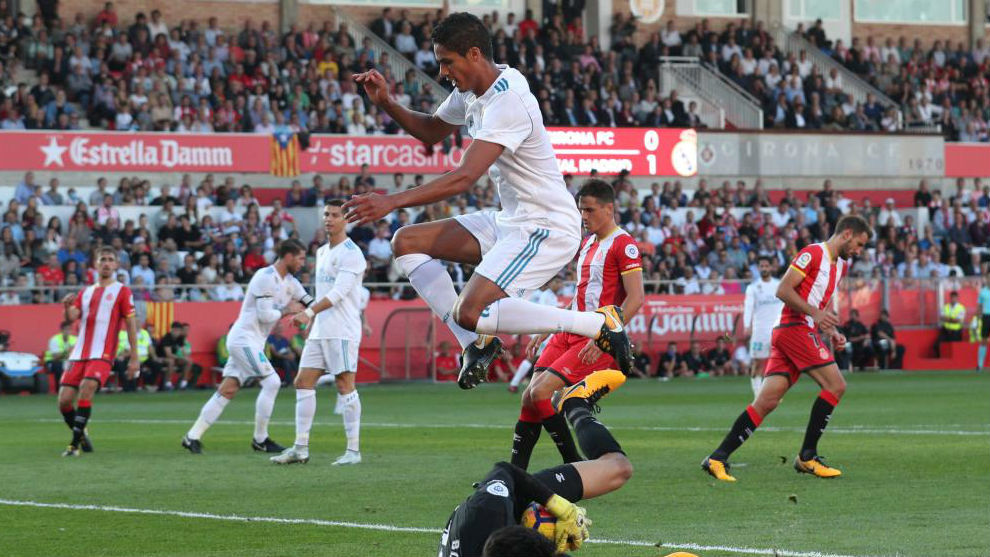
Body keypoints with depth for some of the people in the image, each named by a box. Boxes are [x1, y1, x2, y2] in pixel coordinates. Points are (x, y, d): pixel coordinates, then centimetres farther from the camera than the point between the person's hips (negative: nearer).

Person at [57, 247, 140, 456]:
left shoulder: (121, 291, 6)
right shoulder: (85, 292, 19)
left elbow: (131, 324, 2)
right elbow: (71, 318, 6)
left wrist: (134, 358, -4)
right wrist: (67, 307, -18)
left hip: (102, 355, -5)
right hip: (79, 354, 5)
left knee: (85, 391, -26)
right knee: (64, 400, -5)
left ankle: (75, 444, -19)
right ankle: (81, 437, 19)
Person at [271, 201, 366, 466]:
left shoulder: (351, 253, -10)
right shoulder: (322, 252, 18)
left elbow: (338, 292, -20)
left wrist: (309, 312, -27)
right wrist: (312, 320, 21)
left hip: (342, 331, -9)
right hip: (319, 332, 9)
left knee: (345, 385, -8)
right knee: (303, 382, 4)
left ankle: (353, 450, -4)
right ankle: (300, 448, 6)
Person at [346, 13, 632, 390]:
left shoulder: (508, 101, -23)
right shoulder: (470, 91, 6)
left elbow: (465, 178, -31)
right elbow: (432, 131, 27)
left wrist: (392, 201, -34)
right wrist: (386, 104, 9)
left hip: (548, 228, -10)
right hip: (510, 220, 10)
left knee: (471, 313, -24)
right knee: (407, 243, 7)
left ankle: (597, 324, -13)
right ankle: (476, 343, 0)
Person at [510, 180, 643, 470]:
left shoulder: (623, 245, -9)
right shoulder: (587, 243, 20)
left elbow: (635, 299, -17)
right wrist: (545, 331, 23)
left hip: (597, 342, -9)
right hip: (569, 334, 9)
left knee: (540, 393, -19)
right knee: (529, 398, -1)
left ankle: (575, 465, -7)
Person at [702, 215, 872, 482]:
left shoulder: (840, 265, 22)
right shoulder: (813, 254, -7)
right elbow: (783, 290, -13)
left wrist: (832, 333, 15)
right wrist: (815, 312, -20)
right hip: (796, 328, -9)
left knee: (766, 402, 0)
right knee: (835, 384, -11)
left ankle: (717, 458, -4)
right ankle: (807, 456, -6)